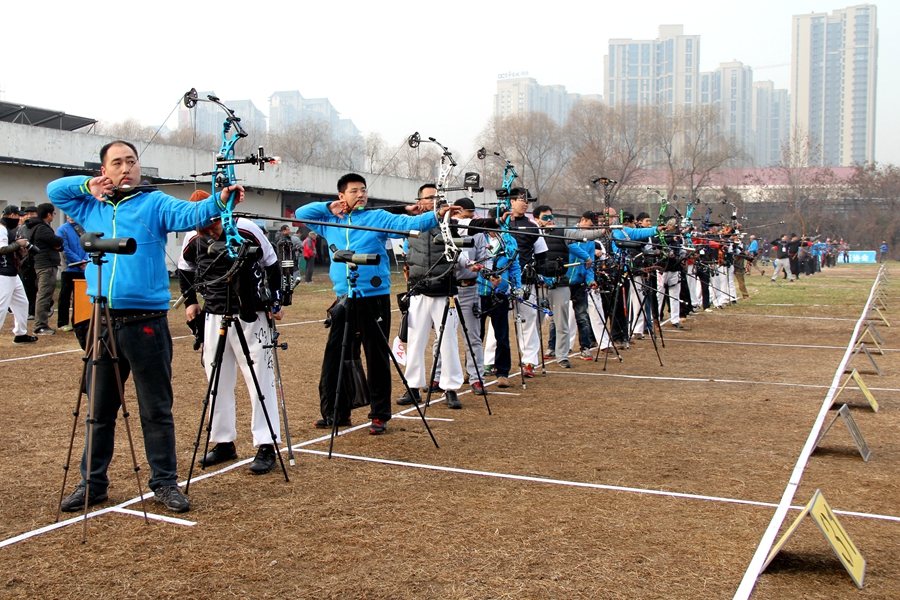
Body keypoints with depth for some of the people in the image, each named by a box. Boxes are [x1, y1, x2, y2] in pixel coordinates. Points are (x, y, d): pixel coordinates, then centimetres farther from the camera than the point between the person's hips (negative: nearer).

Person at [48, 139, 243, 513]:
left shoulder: (154, 204, 1)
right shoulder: (90, 207, 15)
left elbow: (189, 214, -16)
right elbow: (54, 190, 25)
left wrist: (219, 202, -36)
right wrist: (88, 185, 6)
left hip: (146, 323, -4)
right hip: (103, 323, 4)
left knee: (156, 409, 2)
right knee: (100, 408, 13)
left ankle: (164, 482, 14)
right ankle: (92, 483, 25)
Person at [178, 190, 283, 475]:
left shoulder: (247, 230, -11)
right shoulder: (192, 240, -2)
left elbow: (271, 264, 2)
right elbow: (184, 270, 19)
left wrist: (275, 301, 1)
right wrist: (190, 301, 11)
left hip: (252, 317, -4)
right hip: (214, 317, 4)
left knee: (260, 381, -4)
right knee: (217, 382, 9)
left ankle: (266, 447, 2)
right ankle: (224, 443, 22)